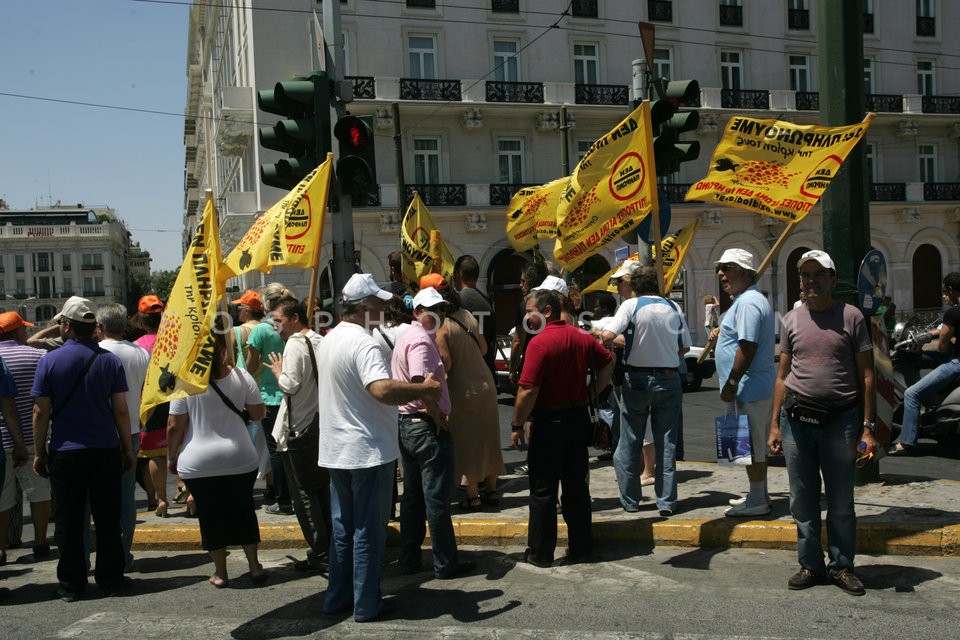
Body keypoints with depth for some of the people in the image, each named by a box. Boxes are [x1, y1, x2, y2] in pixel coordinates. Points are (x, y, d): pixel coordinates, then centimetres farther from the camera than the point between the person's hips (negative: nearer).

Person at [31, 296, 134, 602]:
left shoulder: (50, 360, -5)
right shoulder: (110, 360, -1)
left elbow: (41, 412, -4)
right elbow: (121, 410, -2)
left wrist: (39, 452, 5)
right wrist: (127, 449, 6)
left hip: (65, 452, -1)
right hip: (105, 451, 1)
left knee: (68, 522, 8)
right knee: (107, 519, 9)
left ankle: (71, 584, 15)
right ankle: (111, 579, 14)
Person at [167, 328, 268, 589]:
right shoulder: (241, 376, -5)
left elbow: (175, 426, -7)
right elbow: (258, 414, 2)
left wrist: (172, 456, 7)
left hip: (198, 464, -2)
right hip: (240, 459, 2)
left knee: (210, 516, 10)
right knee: (244, 511, 16)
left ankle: (220, 573, 16)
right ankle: (255, 567, 20)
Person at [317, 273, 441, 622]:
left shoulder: (328, 341, 9)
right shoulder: (363, 343, -21)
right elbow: (382, 390, -35)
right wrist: (424, 389, -22)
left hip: (336, 449, 9)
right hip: (368, 450, -8)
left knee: (342, 527, 18)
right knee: (368, 531, 3)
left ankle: (337, 596, 27)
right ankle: (366, 604, 13)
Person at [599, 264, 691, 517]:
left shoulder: (632, 305, -8)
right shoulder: (673, 308, 3)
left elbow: (607, 335, -20)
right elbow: (685, 347, 8)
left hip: (637, 379, -2)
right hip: (669, 379, 3)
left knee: (630, 442, 9)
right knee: (667, 443, 8)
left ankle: (630, 500, 16)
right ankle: (666, 502, 9)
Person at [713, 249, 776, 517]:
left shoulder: (747, 303, -17)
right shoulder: (750, 299, 18)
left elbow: (747, 347, -23)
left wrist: (731, 384, -21)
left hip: (748, 389, -11)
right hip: (760, 387, 11)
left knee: (751, 445, -3)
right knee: (756, 445, 16)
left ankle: (757, 501, 4)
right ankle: (759, 495, 26)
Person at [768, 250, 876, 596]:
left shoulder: (851, 316, 1)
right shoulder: (792, 319, 9)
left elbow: (866, 375, 0)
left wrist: (868, 427, -5)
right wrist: (775, 424, 8)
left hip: (840, 419, -2)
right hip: (797, 419, 3)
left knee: (841, 500, 6)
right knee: (802, 499, 8)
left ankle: (842, 565, 21)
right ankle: (811, 564, 20)